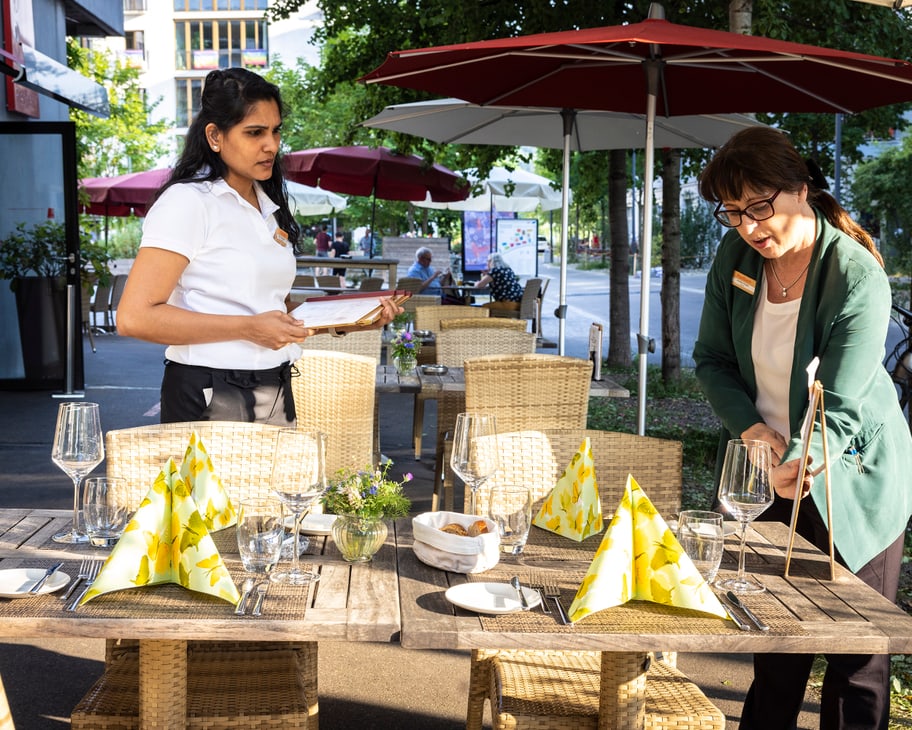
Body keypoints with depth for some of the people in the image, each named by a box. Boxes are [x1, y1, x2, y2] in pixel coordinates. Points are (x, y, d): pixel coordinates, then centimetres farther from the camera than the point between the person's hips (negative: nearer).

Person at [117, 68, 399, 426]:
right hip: (210, 400, -7)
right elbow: (134, 316, -19)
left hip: (277, 394, 7)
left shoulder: (269, 204, 14)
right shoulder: (187, 202, -10)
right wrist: (248, 328, -20)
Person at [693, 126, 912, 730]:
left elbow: (839, 408, -28)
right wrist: (749, 425, -13)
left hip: (850, 479, -5)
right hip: (767, 473, 5)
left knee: (857, 652, 2)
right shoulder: (736, 255, -6)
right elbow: (712, 360, 3)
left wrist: (800, 463, -48)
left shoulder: (860, 280, -23)